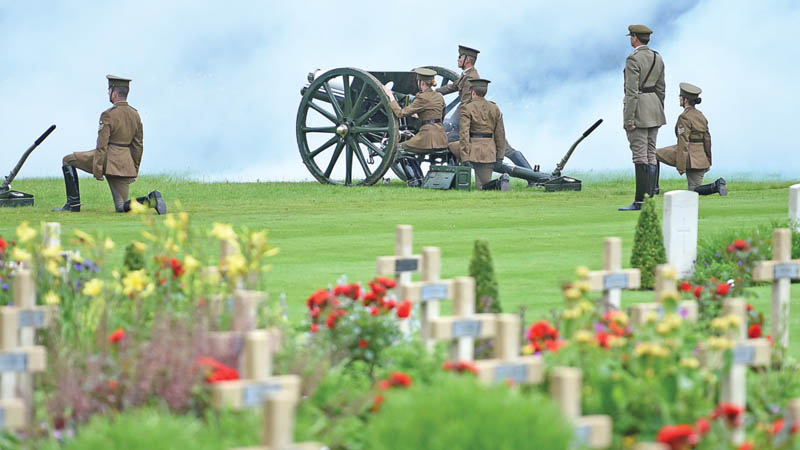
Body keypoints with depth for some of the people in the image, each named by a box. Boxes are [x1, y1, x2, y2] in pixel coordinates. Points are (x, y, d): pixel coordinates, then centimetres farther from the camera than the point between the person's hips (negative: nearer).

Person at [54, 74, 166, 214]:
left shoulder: (108, 115, -12)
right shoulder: (135, 115, 9)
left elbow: (102, 145, -14)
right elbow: (138, 145, 13)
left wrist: (97, 170, -12)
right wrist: (135, 170, 20)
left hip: (107, 159, -6)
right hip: (125, 164, 6)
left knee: (67, 161, 15)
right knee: (121, 208, 9)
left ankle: (74, 204, 10)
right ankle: (151, 200, -18)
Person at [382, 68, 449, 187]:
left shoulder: (422, 98, -11)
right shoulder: (439, 97, 14)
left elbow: (401, 113, -10)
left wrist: (391, 97, -1)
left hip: (428, 135, -8)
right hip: (442, 138, 8)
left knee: (401, 148, 13)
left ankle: (415, 180, 7)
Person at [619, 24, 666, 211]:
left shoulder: (633, 59, -14)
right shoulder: (657, 58, 10)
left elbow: (632, 91, -18)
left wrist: (629, 120, -18)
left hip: (638, 110, -8)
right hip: (654, 110, 8)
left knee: (640, 157, -9)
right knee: (651, 155, 9)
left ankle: (640, 201, -10)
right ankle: (650, 199, 9)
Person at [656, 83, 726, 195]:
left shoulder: (684, 117, -14)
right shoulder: (701, 116, 11)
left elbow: (683, 142, -18)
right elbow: (707, 139, 15)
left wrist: (681, 166, -17)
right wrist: (708, 161, 22)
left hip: (690, 156, -8)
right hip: (701, 157, 8)